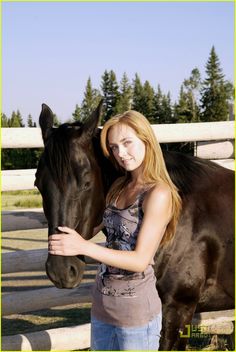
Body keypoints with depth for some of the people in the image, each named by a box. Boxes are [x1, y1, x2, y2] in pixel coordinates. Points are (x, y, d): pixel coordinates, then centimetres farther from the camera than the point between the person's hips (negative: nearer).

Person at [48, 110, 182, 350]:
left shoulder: (159, 194, -17)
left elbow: (140, 260, -21)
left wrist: (83, 247, -26)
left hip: (135, 308, -7)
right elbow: (92, 228, 18)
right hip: (102, 304, 7)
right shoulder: (119, 187, 6)